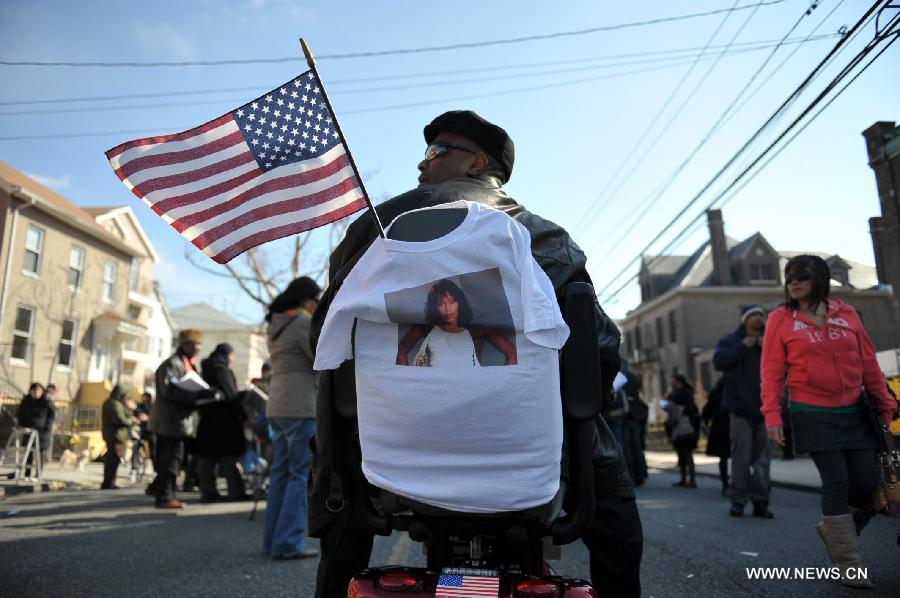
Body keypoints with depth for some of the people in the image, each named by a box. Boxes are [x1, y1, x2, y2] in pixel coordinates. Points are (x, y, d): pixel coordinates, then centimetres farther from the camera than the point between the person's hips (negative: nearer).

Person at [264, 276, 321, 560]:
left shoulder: (274, 325, 15)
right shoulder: (303, 322, -11)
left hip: (276, 407, 9)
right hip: (300, 406, -9)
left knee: (281, 472, 13)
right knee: (300, 475, -4)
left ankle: (272, 540, 18)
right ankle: (288, 544, -2)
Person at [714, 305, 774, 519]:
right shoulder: (730, 340, 5)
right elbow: (719, 361, -12)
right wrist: (743, 347, -11)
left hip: (764, 408, 4)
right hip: (740, 408, -3)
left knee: (762, 458, 5)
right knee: (741, 457, -6)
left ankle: (760, 502, 12)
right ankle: (738, 501, 3)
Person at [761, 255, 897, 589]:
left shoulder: (847, 314, 5)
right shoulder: (781, 319, -3)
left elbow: (869, 364, 9)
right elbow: (772, 371, -5)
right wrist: (772, 415, -12)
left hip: (855, 413, 4)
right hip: (814, 416, -3)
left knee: (866, 483, 3)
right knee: (837, 484, -4)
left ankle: (833, 528, 31)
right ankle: (848, 565, 9)